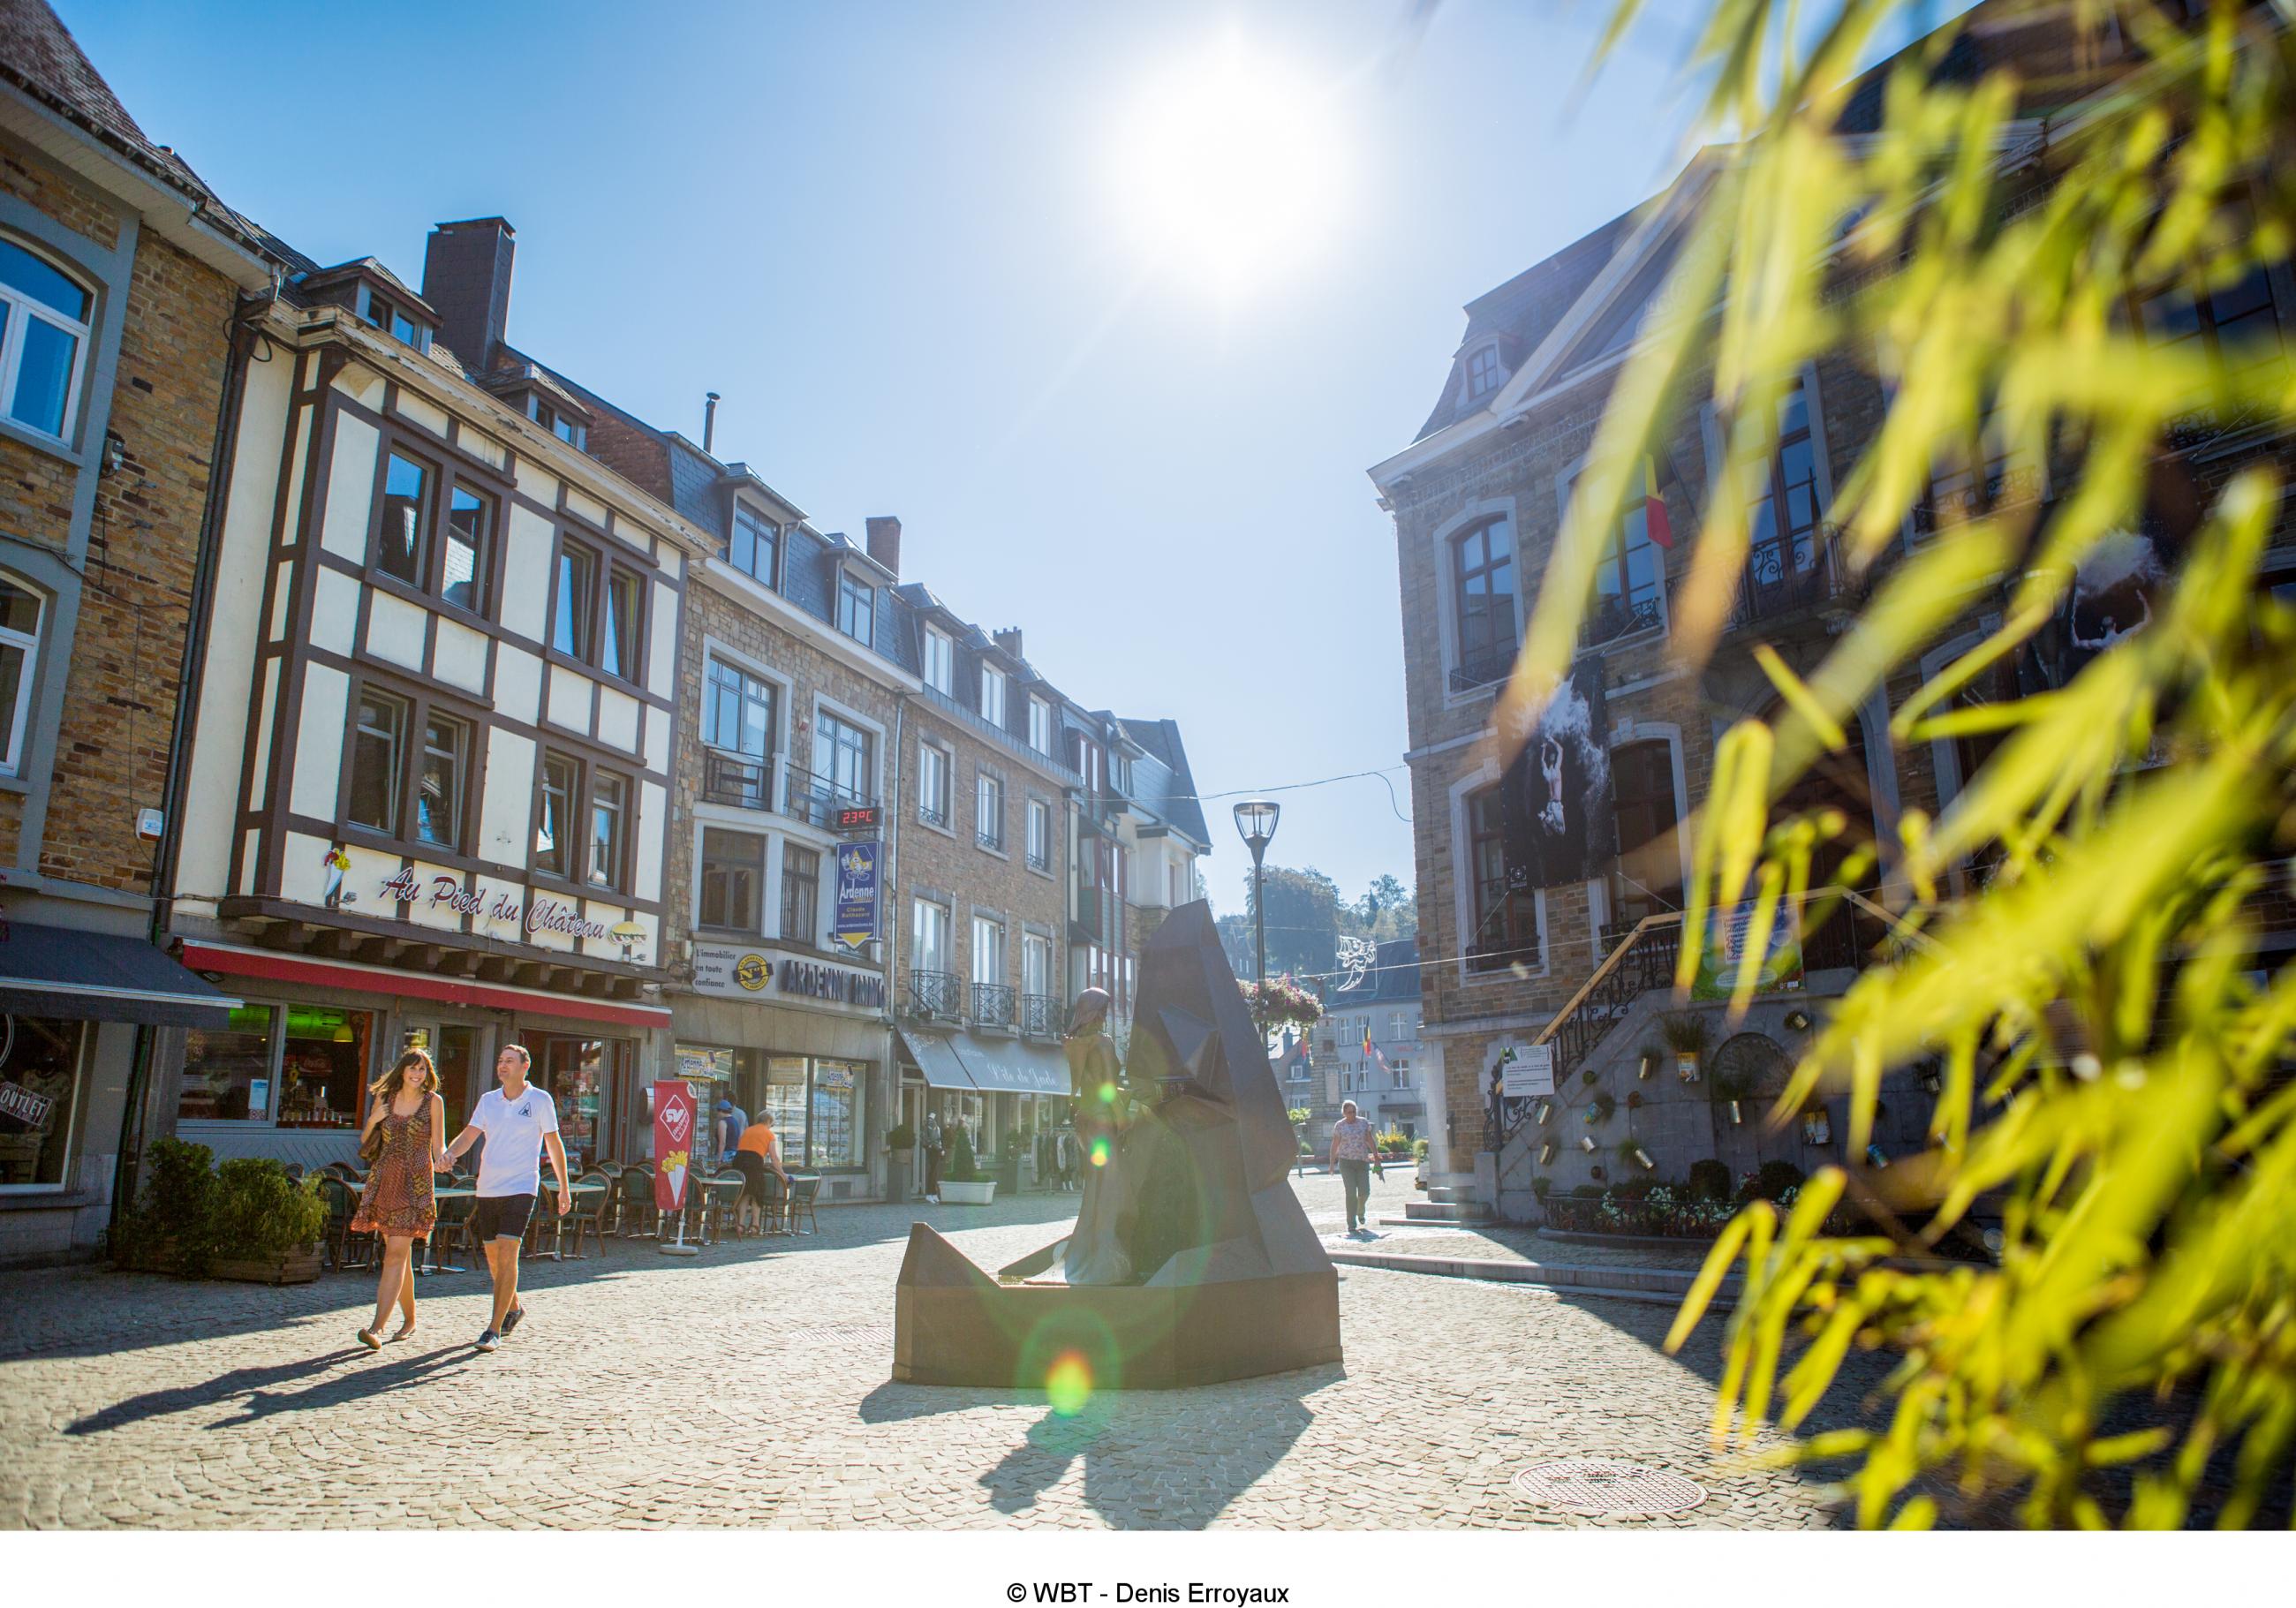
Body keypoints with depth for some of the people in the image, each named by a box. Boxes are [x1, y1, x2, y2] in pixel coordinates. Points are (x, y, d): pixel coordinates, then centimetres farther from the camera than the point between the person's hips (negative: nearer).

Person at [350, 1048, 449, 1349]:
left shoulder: (433, 1101, 2)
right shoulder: (385, 1099, 10)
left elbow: (438, 1145, -1)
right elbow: (365, 1141, 16)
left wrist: (441, 1158, -23)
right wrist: (372, 1120, -4)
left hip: (416, 1183, -4)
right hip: (385, 1178, 4)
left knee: (396, 1253, -12)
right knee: (400, 1255, 10)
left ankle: (376, 1328, -16)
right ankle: (409, 1319, 25)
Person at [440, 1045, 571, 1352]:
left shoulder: (540, 1100, -2)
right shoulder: (488, 1100, 10)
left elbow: (554, 1144, 4)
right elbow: (469, 1135, 4)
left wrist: (564, 1188, 5)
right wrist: (450, 1154, -19)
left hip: (521, 1188, -5)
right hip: (487, 1188, 5)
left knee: (507, 1255, -14)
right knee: (493, 1258, 12)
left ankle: (495, 1329, -10)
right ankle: (514, 1308, 35)